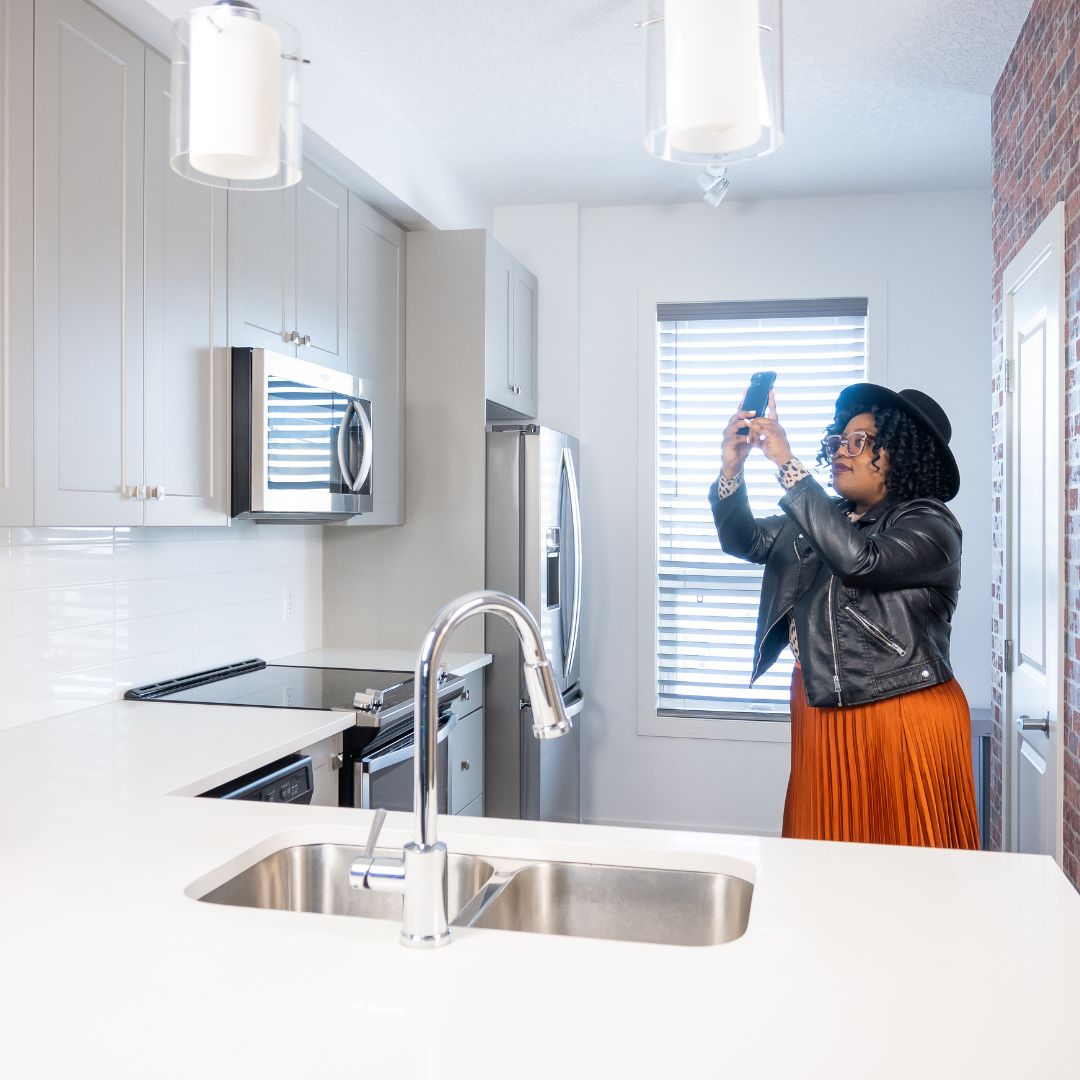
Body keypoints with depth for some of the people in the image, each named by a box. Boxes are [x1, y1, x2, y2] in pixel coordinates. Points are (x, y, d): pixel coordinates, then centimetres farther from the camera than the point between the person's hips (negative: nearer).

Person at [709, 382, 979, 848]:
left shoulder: (930, 525, -9)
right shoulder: (823, 517, 12)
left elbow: (859, 558, -27)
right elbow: (746, 541, 6)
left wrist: (788, 465, -26)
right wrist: (731, 468, -12)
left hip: (904, 718, -6)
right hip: (821, 714, 7)